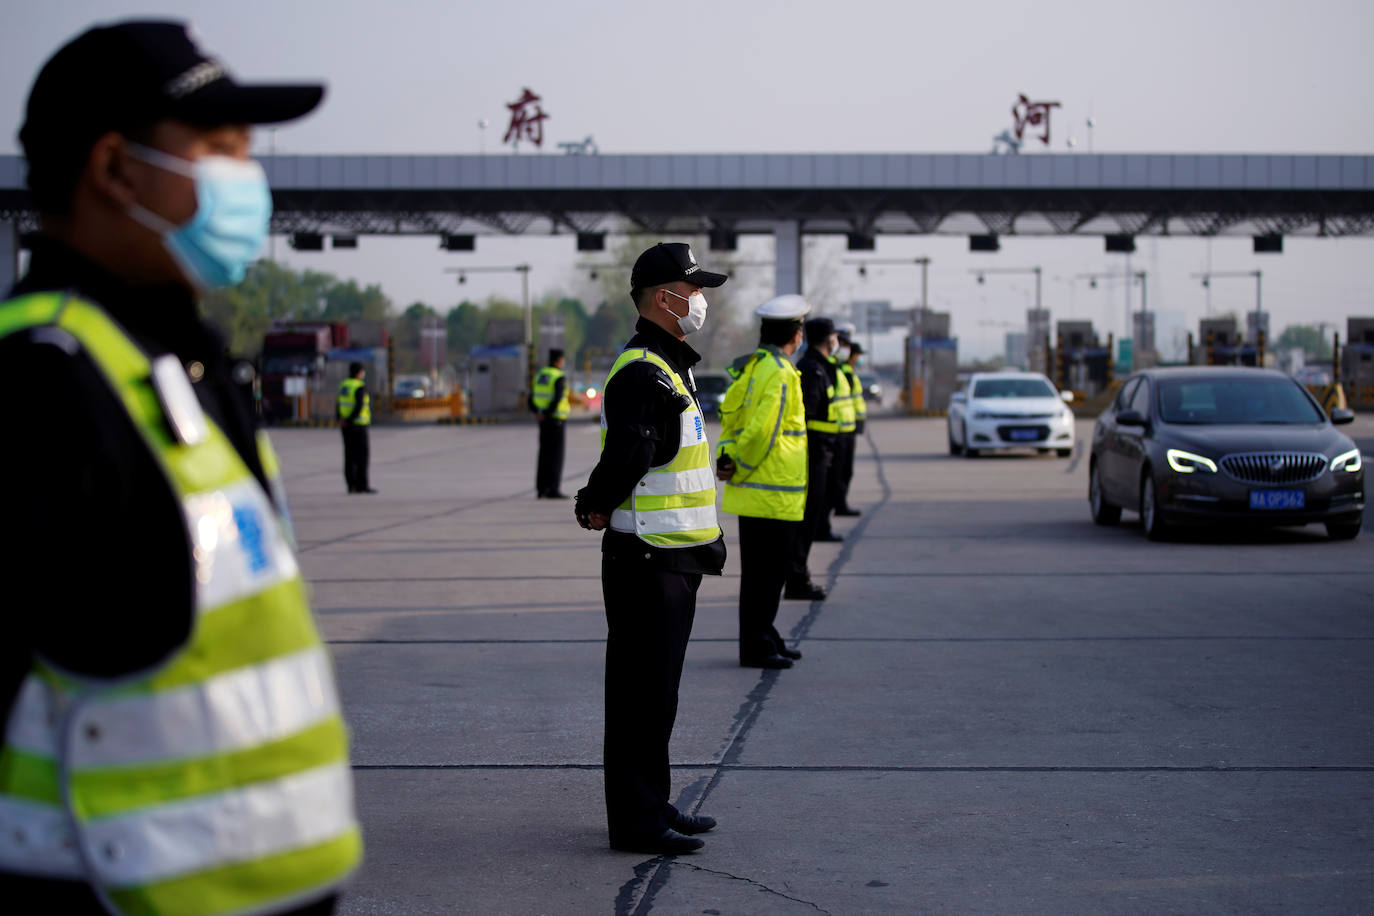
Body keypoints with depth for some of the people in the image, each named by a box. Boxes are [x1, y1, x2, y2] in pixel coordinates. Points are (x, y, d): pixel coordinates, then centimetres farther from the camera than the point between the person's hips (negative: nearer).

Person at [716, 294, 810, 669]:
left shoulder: (749, 367, 13)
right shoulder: (779, 374, -17)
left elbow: (729, 415, 16)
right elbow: (761, 431, -22)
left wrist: (726, 457, 3)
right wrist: (738, 471, -10)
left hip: (754, 493, 9)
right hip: (773, 493, -9)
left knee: (762, 570, 16)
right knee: (765, 573, -3)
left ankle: (766, 640, 25)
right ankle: (756, 647, 1)